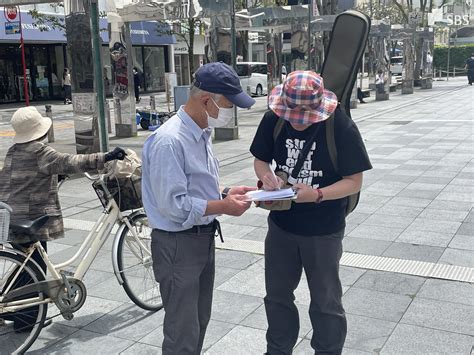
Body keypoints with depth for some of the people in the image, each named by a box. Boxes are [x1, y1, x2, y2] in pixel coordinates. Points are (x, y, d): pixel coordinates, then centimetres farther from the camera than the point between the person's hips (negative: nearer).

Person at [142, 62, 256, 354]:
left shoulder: (202, 133, 6)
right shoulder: (169, 141, -24)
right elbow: (173, 204, -25)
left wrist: (225, 193, 1)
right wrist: (223, 206, -19)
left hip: (205, 238, 9)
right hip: (178, 245, -9)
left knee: (200, 321, 22)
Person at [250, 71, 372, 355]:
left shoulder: (341, 127, -20)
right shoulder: (274, 119, -9)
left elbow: (354, 181, -15)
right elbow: (261, 159, 4)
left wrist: (317, 195, -30)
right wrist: (267, 176, -19)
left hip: (324, 231, -4)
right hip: (281, 225, 4)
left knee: (326, 303, 13)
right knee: (277, 296, 20)